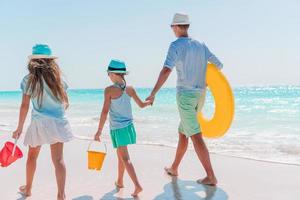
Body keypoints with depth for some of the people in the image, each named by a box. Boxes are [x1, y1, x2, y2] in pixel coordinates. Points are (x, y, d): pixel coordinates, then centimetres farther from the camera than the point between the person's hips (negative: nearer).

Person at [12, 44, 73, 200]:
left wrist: (19, 128, 3)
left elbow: (25, 106, -6)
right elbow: (66, 103, 8)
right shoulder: (57, 77, 3)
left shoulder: (29, 79, -4)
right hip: (58, 122, 1)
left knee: (32, 156, 20)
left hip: (39, 123, -1)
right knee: (58, 159, -2)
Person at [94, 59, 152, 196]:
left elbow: (105, 112, -15)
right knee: (121, 155, 21)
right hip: (128, 126, 6)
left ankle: (137, 185, -10)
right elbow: (141, 105, 10)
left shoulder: (109, 90, -14)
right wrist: (150, 101, 33)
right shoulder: (130, 89, 0)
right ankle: (119, 181, 35)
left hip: (117, 128, -6)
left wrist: (99, 131, -9)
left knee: (125, 158, -2)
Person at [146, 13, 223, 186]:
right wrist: (207, 82, 30)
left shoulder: (176, 45, -10)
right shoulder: (201, 45, 11)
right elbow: (219, 65, 15)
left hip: (185, 95, -7)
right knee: (183, 132, 19)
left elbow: (166, 70, -23)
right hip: (198, 96, 8)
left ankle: (211, 176, -6)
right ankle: (174, 168, 31)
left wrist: (153, 93, -22)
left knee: (196, 136, -6)